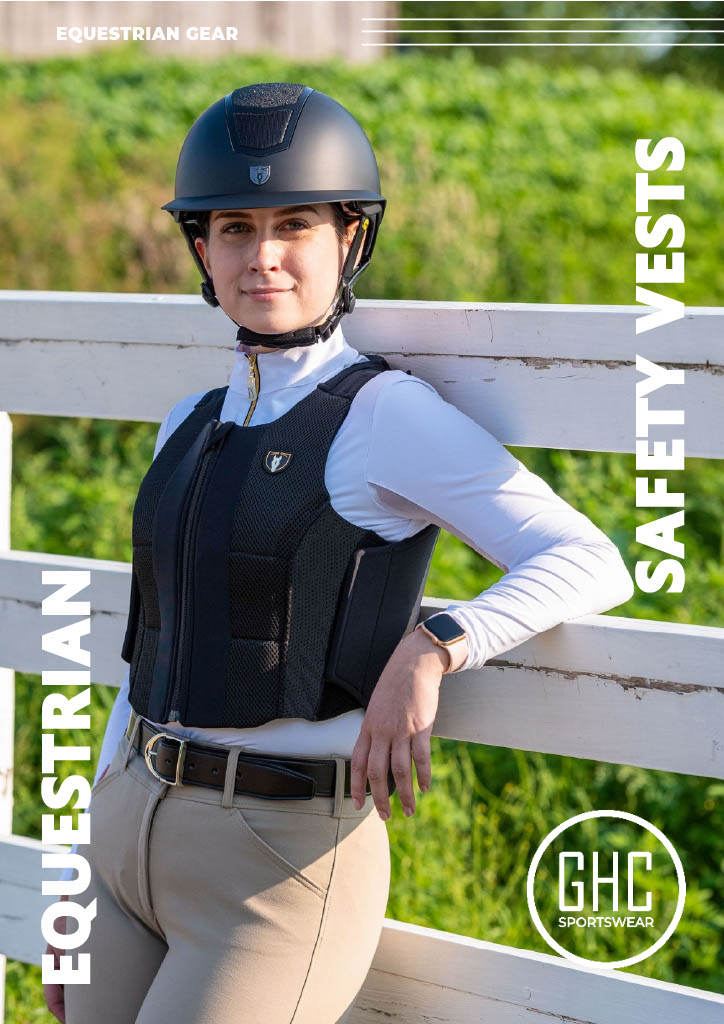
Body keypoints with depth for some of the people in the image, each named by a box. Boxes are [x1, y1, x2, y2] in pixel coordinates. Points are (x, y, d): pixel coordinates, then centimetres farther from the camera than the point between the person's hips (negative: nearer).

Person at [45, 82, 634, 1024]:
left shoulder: (386, 416, -9)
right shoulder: (193, 430, 12)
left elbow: (591, 564, -15)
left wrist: (429, 650, -31)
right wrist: (86, 882, 15)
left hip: (283, 873, -7)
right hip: (134, 839, 7)